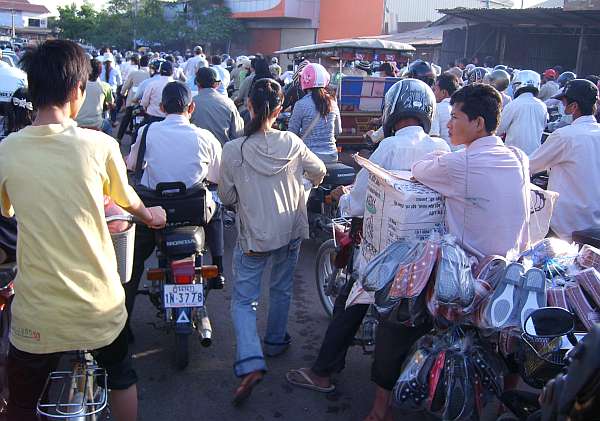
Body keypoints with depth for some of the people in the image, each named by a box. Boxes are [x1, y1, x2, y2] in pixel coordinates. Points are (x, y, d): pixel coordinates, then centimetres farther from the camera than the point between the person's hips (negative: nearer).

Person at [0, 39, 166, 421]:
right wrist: (149, 214, 29)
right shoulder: (100, 145, -14)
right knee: (122, 375, 28)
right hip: (99, 306, 0)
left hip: (36, 314, 1)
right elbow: (127, 199, 6)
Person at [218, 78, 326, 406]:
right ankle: (275, 341, 41)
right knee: (282, 289, 23)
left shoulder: (233, 150, -16)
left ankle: (251, 364, -9)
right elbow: (319, 172, 9)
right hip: (290, 232, 3)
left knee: (243, 300, 7)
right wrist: (311, 182, 32)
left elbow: (227, 197, -5)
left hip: (253, 235, -3)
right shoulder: (292, 143, -9)